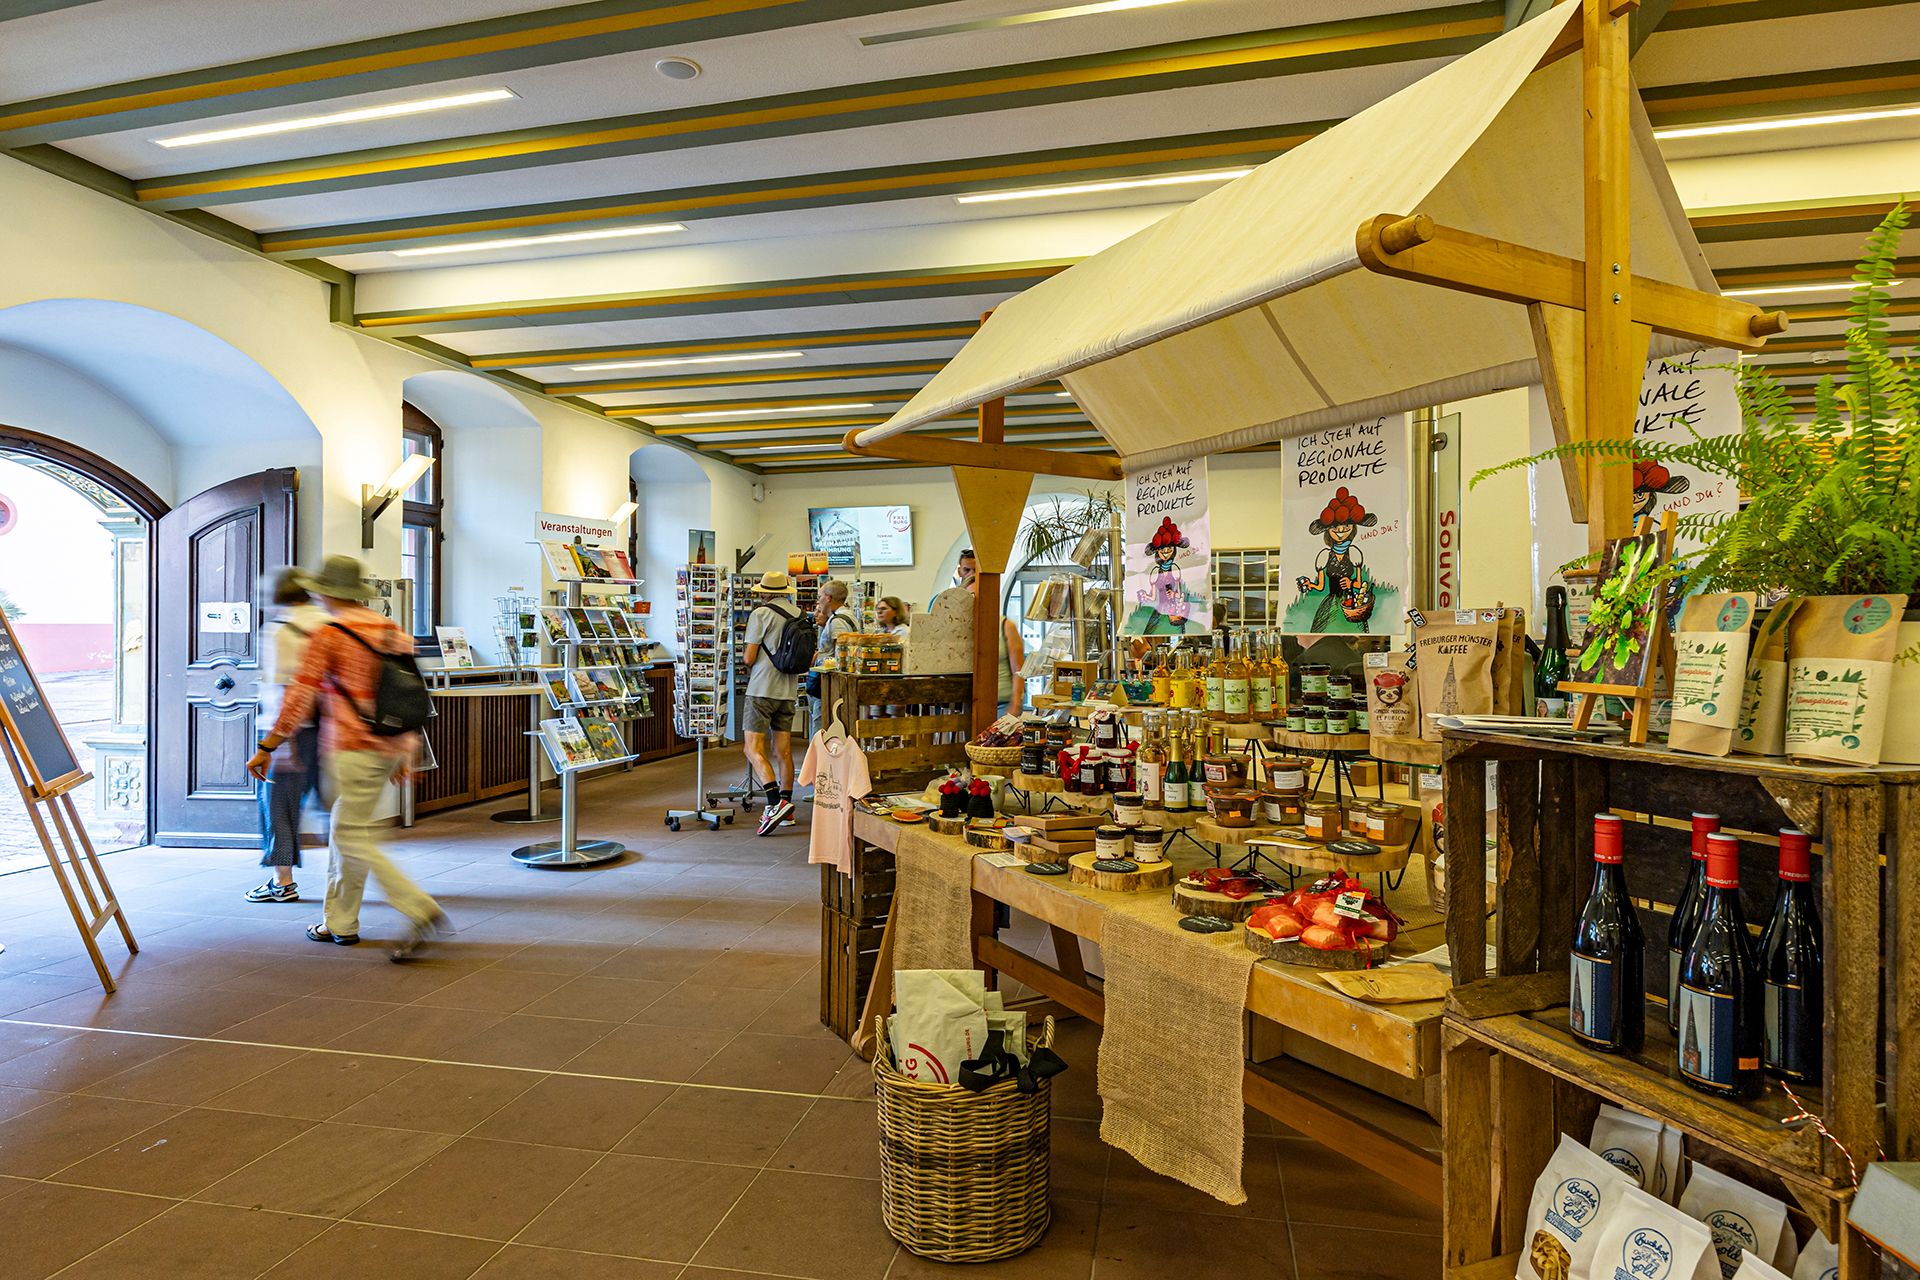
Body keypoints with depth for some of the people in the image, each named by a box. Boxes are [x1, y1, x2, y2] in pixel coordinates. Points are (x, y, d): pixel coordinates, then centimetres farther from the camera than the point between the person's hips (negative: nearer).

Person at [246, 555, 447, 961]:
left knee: (352, 838, -4)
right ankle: (340, 922, 24)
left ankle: (420, 910, -13)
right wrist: (404, 752, 21)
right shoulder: (393, 631, 11)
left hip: (353, 749, -8)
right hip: (390, 747, 8)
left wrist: (267, 746, -3)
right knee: (344, 830, 18)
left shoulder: (329, 634, -9)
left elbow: (300, 696, -10)